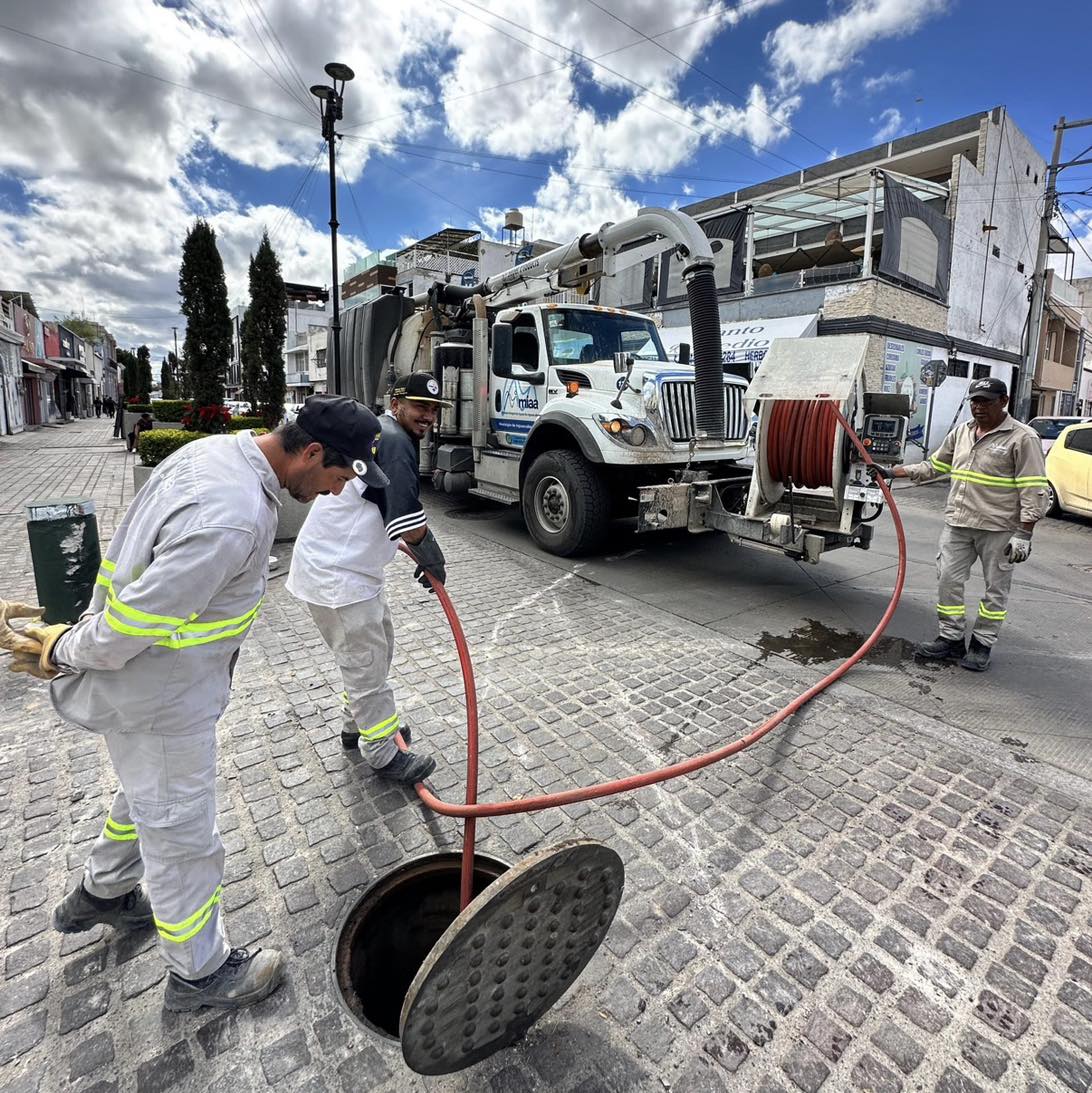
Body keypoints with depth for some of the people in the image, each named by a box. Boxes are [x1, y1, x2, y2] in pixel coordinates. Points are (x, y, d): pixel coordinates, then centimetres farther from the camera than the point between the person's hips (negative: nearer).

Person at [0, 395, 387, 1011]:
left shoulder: (216, 449, -1)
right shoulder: (233, 517, -35)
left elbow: (147, 562, 10)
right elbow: (142, 620, -30)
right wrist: (63, 653, -10)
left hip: (146, 676, 9)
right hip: (161, 700, -9)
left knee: (149, 794, 31)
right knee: (182, 834, 11)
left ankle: (101, 895, 57)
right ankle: (199, 972, 34)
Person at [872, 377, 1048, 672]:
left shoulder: (1022, 438, -9)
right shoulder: (961, 431, 10)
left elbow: (1034, 490, -12)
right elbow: (932, 466, 20)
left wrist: (1023, 534, -17)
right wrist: (892, 473, 11)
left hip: (999, 528, -5)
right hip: (957, 523, 6)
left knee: (995, 588, 6)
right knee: (949, 580, 5)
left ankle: (982, 645, 18)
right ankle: (952, 640, 16)